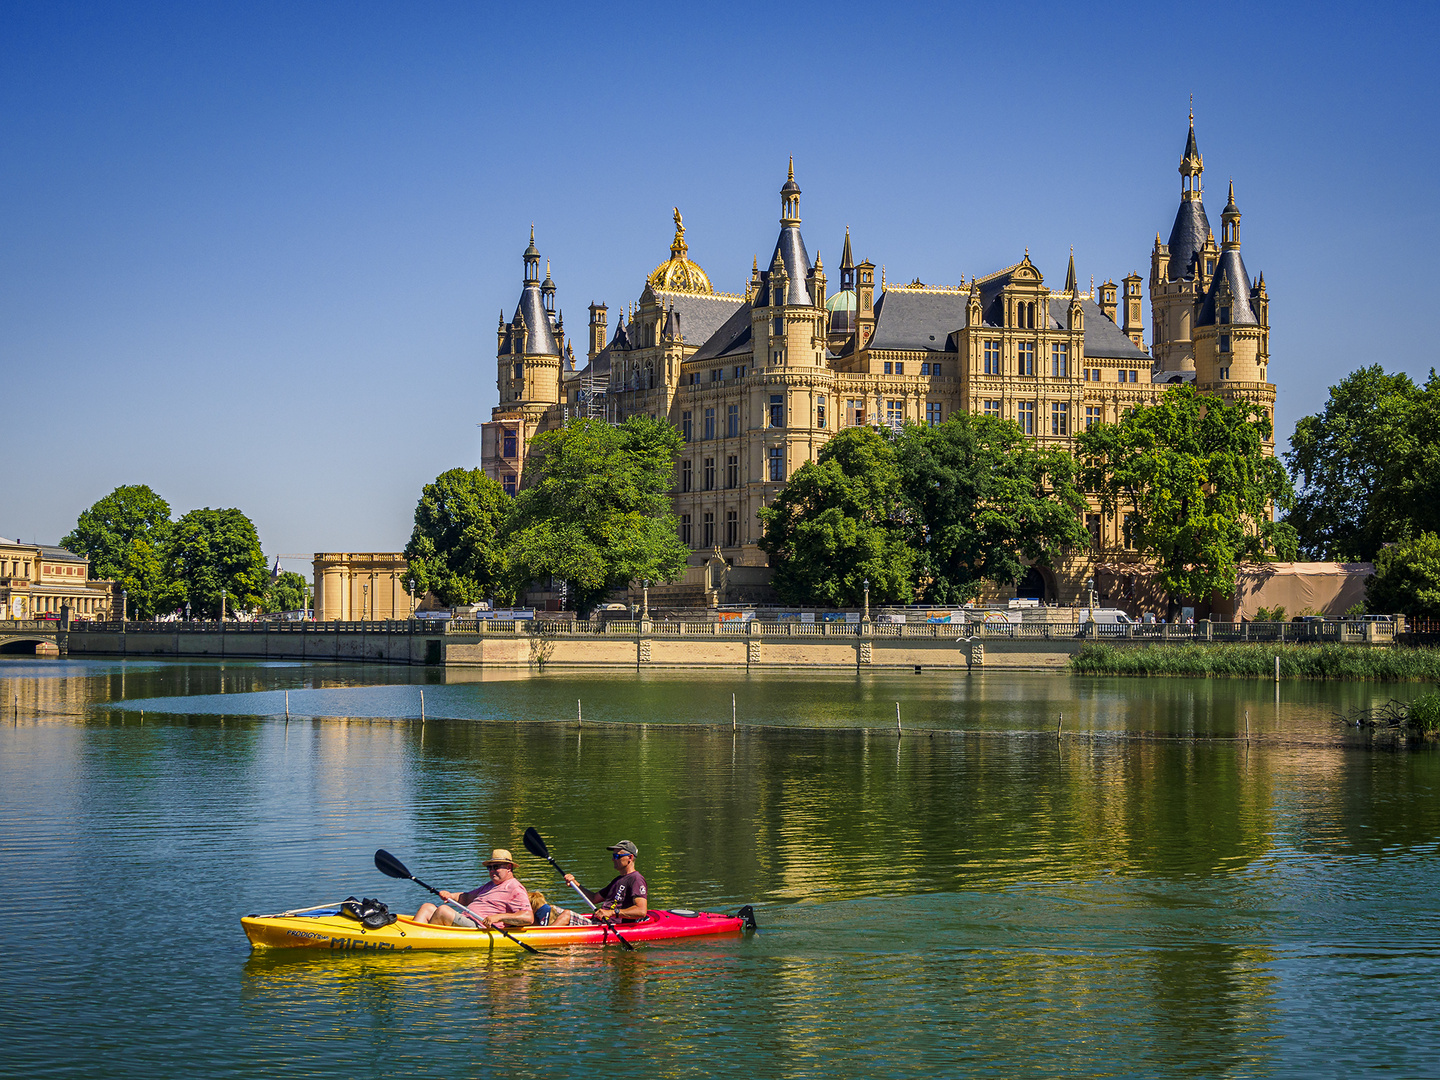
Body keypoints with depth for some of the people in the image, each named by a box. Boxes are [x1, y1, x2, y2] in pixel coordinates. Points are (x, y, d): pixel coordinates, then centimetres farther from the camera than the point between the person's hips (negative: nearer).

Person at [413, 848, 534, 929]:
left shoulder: (515, 889, -4)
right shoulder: (491, 885, 27)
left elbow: (529, 917, -18)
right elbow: (467, 898, 36)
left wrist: (499, 917, -26)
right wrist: (451, 896, 14)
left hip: (479, 928, -10)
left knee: (443, 910, -25)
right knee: (427, 908, 4)